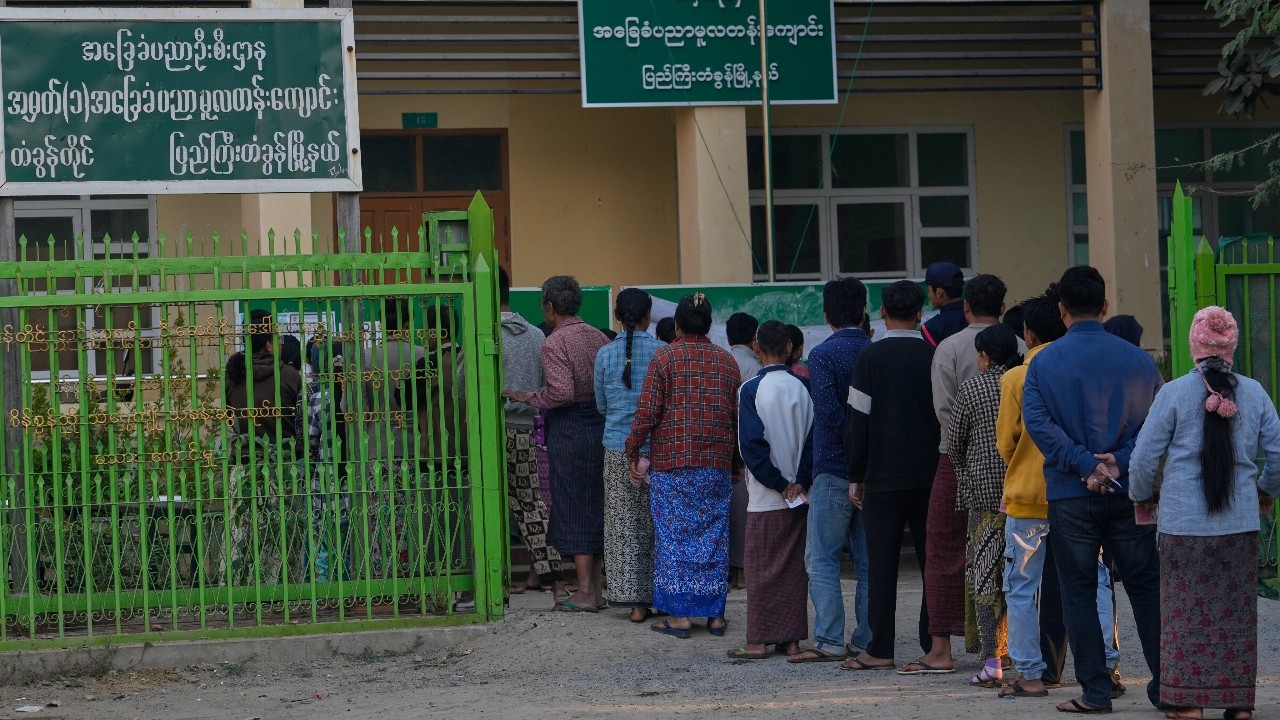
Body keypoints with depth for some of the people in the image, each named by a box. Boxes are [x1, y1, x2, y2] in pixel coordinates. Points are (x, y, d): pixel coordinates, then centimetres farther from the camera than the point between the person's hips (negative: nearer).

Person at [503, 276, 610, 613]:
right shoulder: (598, 337, 9)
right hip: (600, 427, 7)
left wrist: (528, 397, -9)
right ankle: (598, 587, 16)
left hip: (569, 432, -7)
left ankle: (584, 593, 0)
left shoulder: (554, 343, -12)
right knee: (597, 507, 12)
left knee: (573, 509, -1)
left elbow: (561, 392, -22)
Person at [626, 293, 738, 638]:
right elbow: (737, 414, 11)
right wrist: (731, 454, 22)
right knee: (714, 535, 8)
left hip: (671, 460, -4)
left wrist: (633, 452, 0)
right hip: (717, 464, 4)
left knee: (674, 534, 2)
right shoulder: (726, 360, 8)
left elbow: (647, 411, -9)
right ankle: (715, 614, 9)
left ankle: (680, 614, 0)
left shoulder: (665, 357, -5)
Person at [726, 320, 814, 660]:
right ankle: (792, 638, 11)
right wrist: (800, 481, -2)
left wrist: (779, 484, -8)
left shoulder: (751, 389, -9)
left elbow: (752, 445, -14)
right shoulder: (802, 387, 2)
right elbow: (814, 437, -1)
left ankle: (759, 640, 3)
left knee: (762, 567, 2)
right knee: (794, 565, 9)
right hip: (799, 496, 4)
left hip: (766, 497, -4)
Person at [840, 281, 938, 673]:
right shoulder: (937, 356, 0)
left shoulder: (870, 358, -6)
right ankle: (934, 643, 9)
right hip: (931, 475, 2)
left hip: (885, 476, -2)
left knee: (882, 562, 1)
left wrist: (856, 476, 2)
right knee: (933, 559, 9)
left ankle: (880, 649, 0)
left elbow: (858, 421, -6)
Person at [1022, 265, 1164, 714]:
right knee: (1146, 588, 8)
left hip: (1070, 494, -1)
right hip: (1129, 492, 1)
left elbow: (1036, 421, -13)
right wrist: (1118, 462, -10)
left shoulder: (1044, 363, -2)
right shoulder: (1138, 360, 2)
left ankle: (1095, 690, 5)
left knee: (1079, 593, 6)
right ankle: (1165, 684, 7)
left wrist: (1087, 464, -14)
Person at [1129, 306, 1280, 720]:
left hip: (1183, 522, -2)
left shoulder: (1175, 393, -7)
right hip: (1240, 522, 3)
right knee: (1237, 612, 9)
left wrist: (1142, 496, 14)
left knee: (1187, 611, 4)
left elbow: (1144, 457, -5)